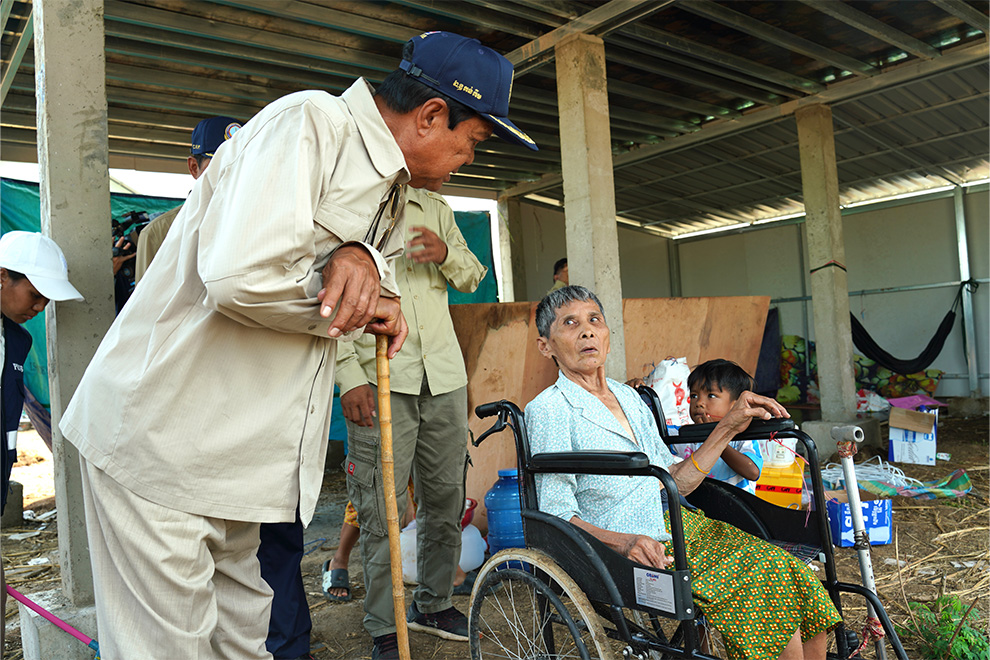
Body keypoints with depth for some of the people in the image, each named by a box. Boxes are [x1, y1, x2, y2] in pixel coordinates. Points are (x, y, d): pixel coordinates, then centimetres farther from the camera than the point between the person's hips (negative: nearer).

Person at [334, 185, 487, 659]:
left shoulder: (436, 209, 18)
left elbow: (472, 277, 21)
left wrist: (447, 254, -4)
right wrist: (348, 376, -12)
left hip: (444, 375, 5)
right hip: (380, 378, -4)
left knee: (445, 497, 11)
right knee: (382, 505, -4)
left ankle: (433, 604, 28)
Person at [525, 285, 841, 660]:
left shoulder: (629, 398, 15)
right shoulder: (548, 410, -7)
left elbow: (674, 485, 15)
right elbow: (556, 515, -11)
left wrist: (728, 427, 11)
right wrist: (623, 541, -26)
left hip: (685, 528, 7)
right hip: (637, 551, -7)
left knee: (798, 575, -11)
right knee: (773, 580, -17)